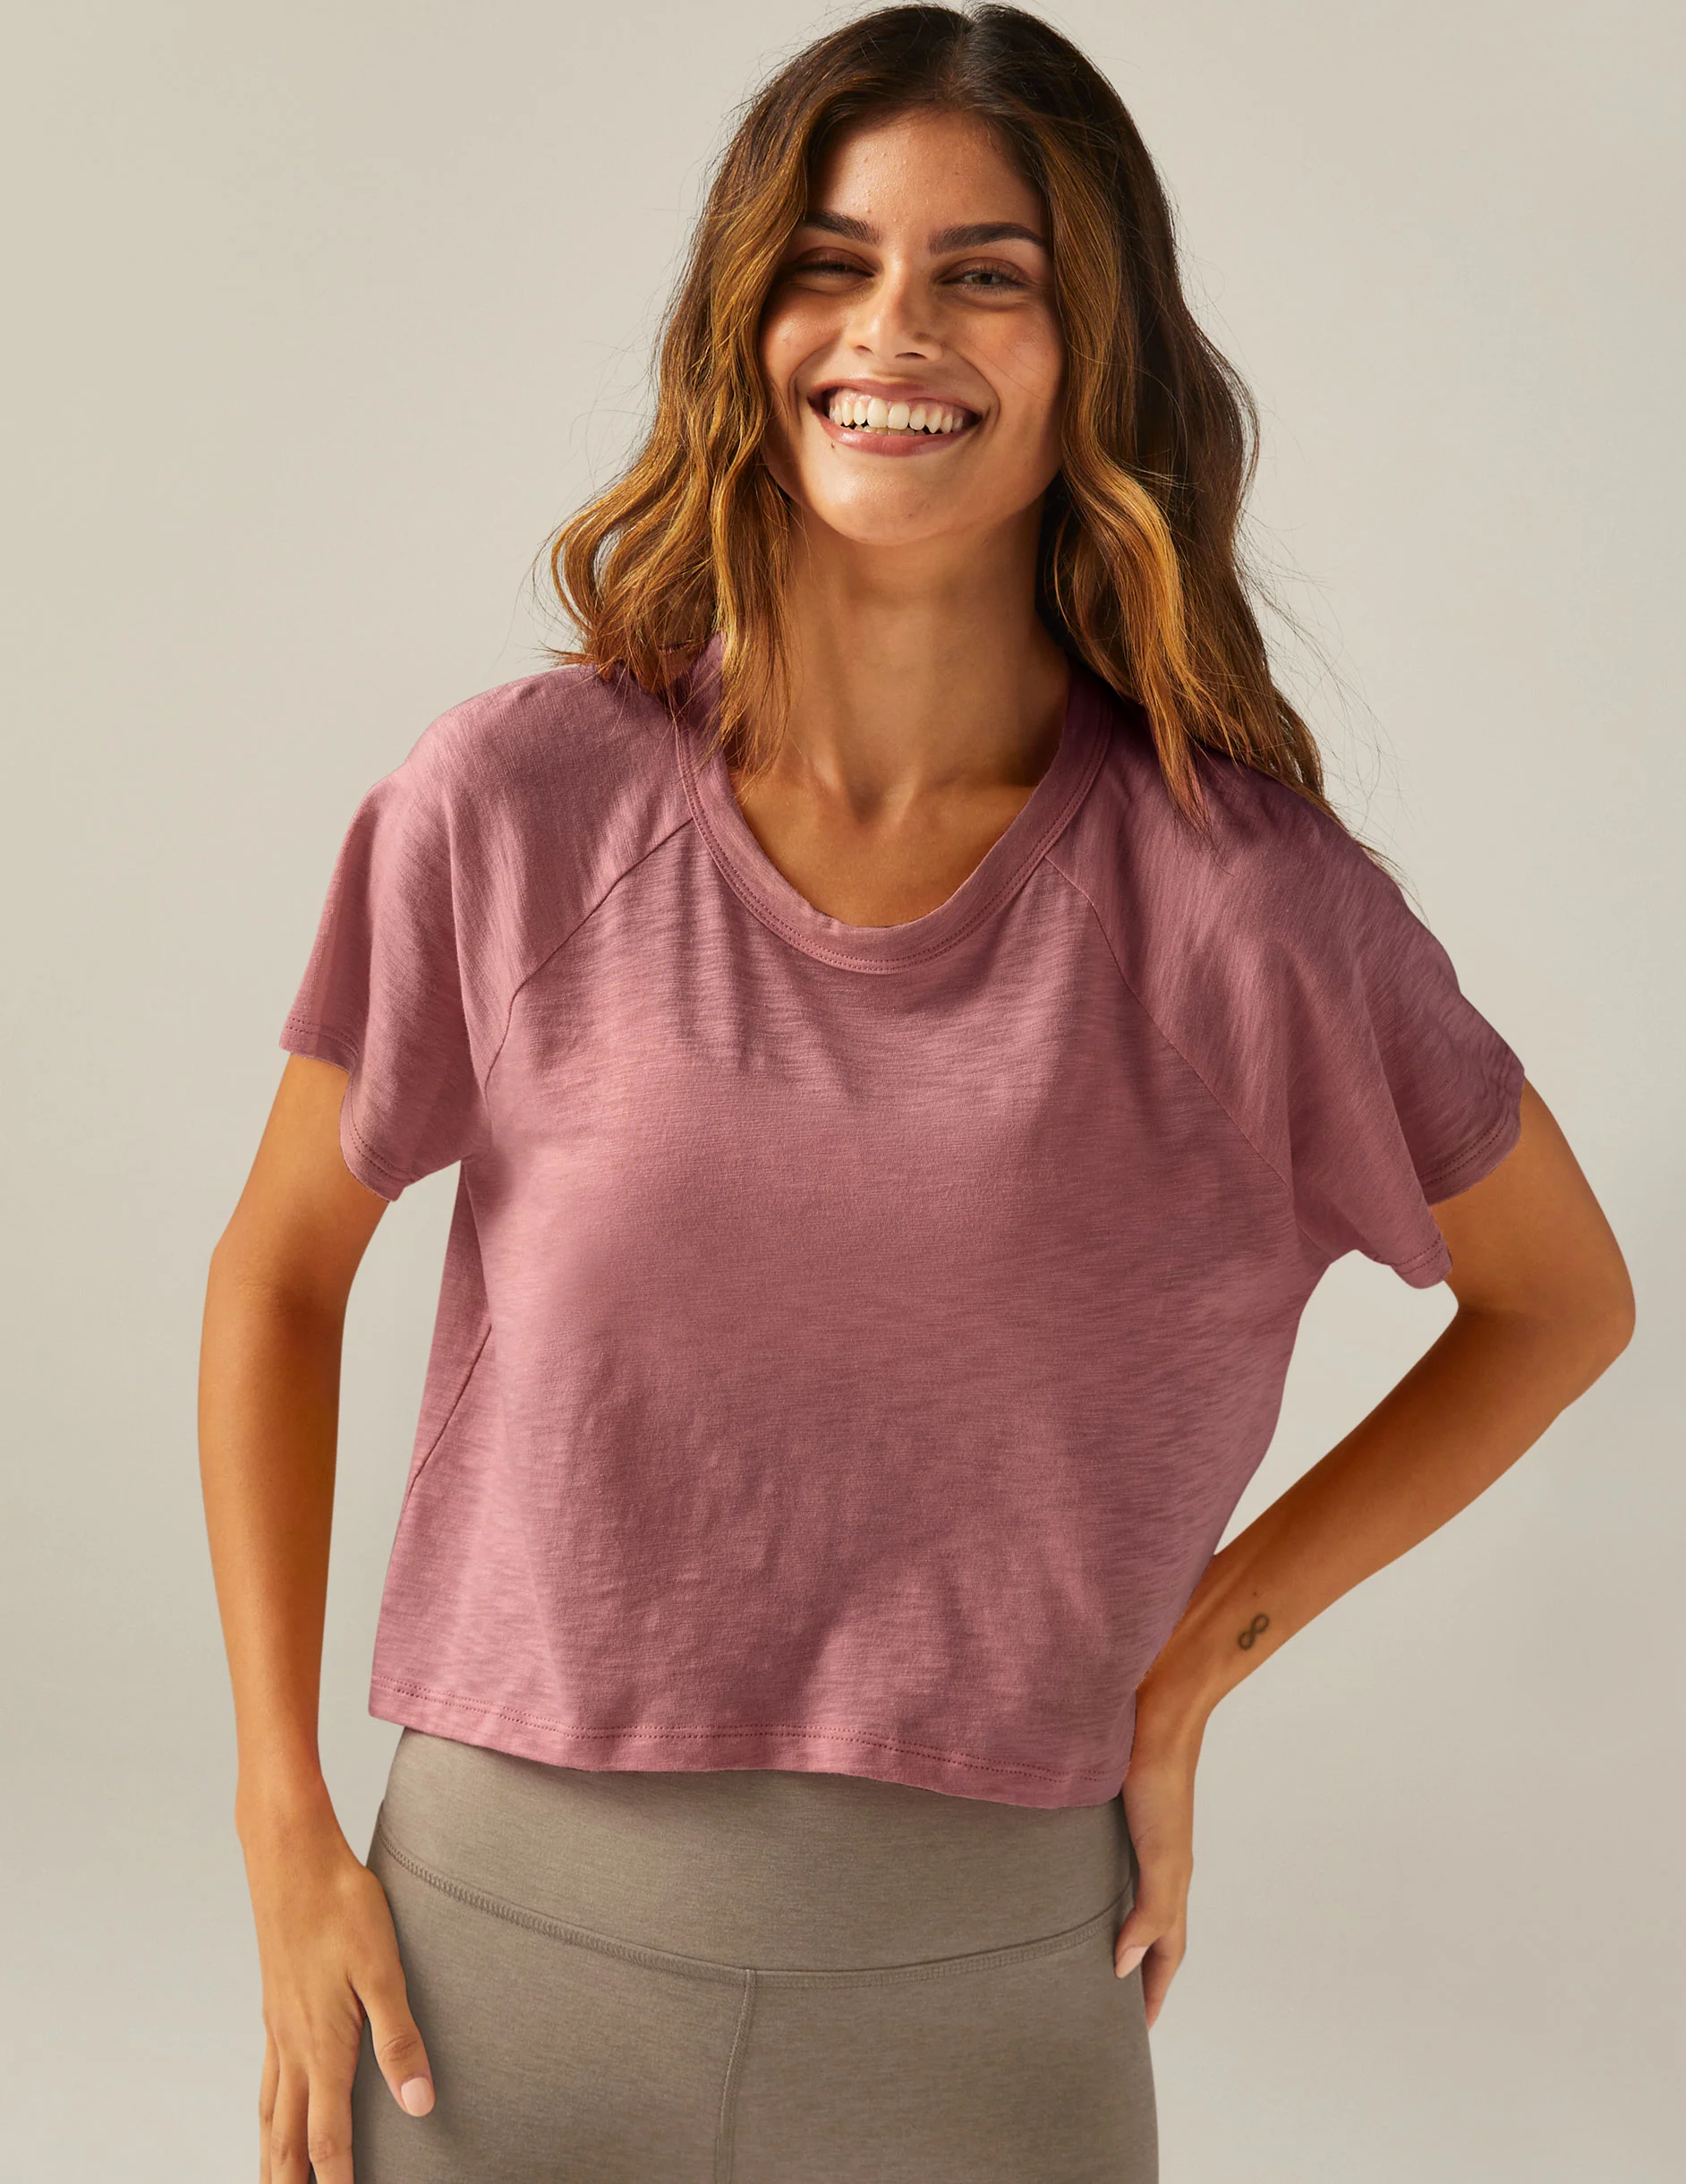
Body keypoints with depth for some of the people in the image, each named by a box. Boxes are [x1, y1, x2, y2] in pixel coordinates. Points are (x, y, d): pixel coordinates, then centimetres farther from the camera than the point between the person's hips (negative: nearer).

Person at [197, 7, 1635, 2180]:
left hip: (989, 1981, 0)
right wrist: (289, 1844, 1)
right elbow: (276, 1275, 4)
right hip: (513, 1944, 1)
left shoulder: (1240, 894, -10)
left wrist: (1188, 1668, 0)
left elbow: (1561, 1299, 6)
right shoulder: (512, 805, -8)